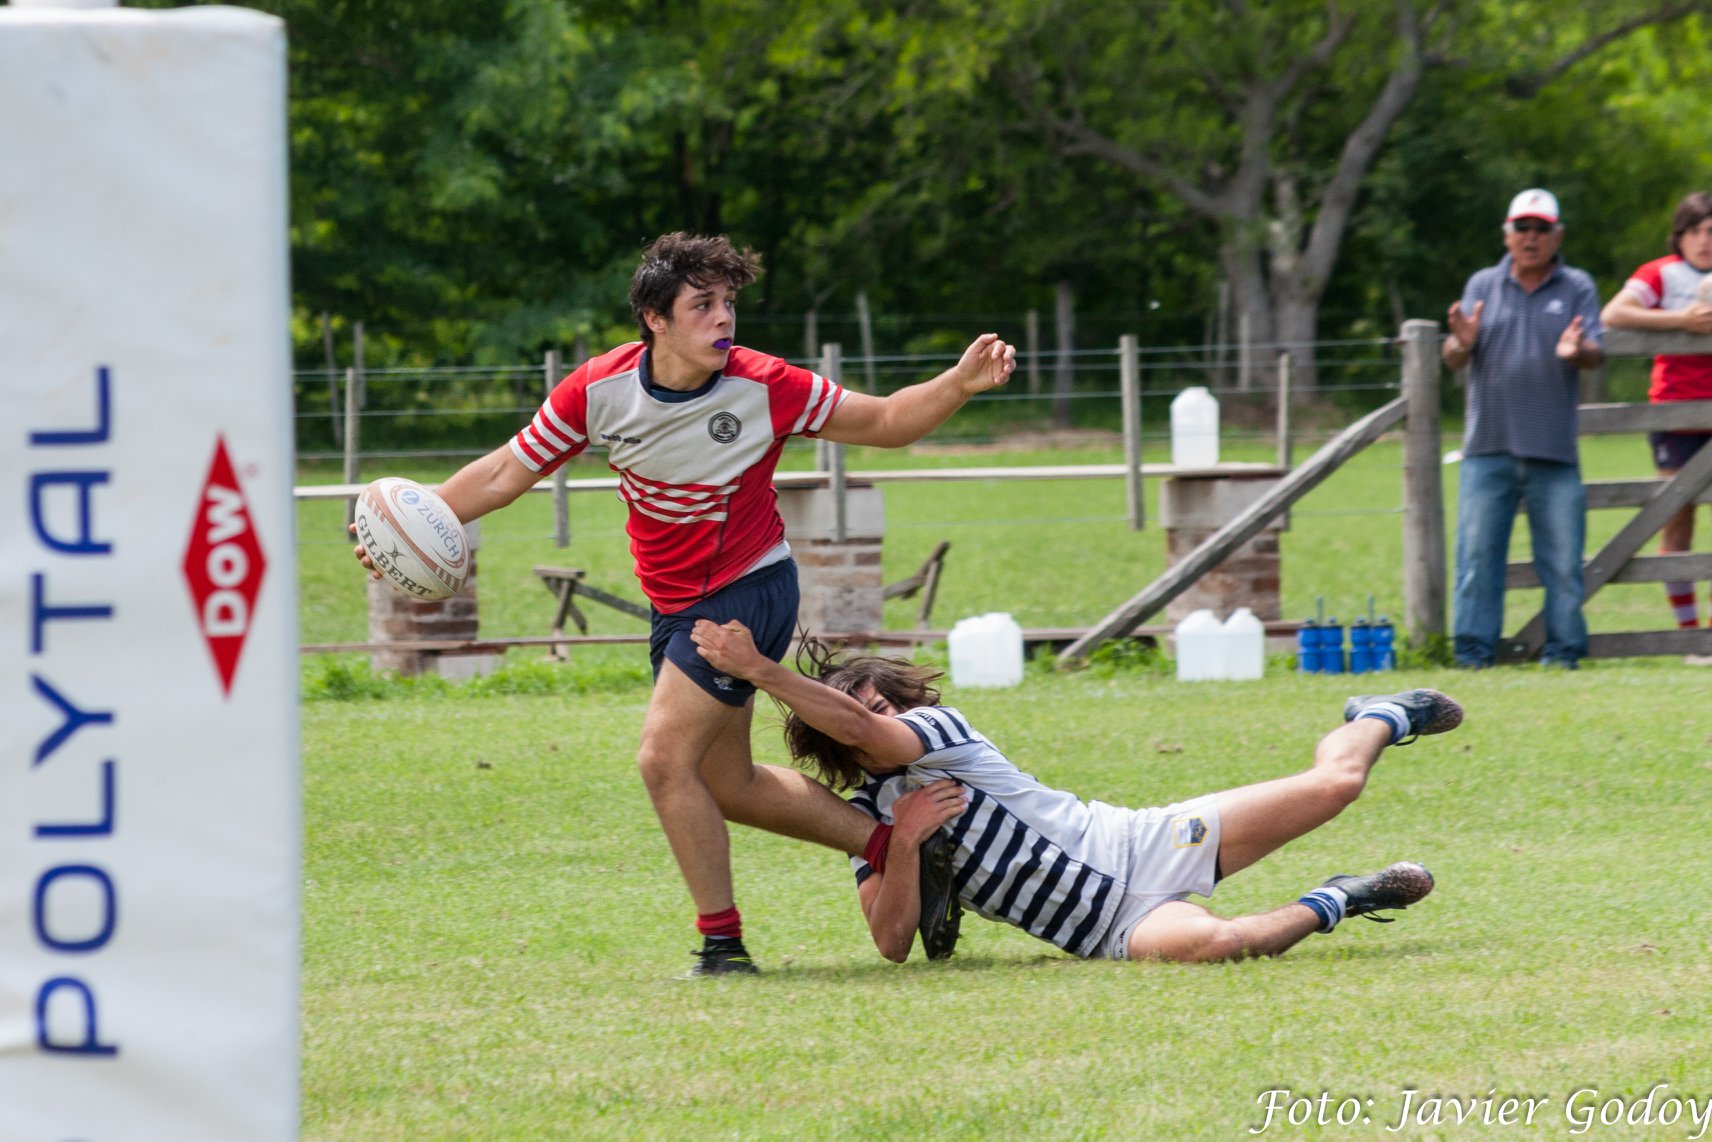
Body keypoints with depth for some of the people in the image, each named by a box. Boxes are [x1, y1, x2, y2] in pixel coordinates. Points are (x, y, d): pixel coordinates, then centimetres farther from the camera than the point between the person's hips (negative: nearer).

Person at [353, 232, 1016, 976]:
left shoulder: (764, 388, -19)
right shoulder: (599, 390, -11)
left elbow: (884, 423, -8)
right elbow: (507, 472, -1)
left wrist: (961, 384, -25)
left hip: (749, 588, -6)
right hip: (675, 604, 6)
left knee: (665, 759, -17)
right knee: (728, 785, 12)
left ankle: (722, 942, -6)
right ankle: (891, 845, 26)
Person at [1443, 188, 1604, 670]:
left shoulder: (1577, 288, 9)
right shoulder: (1483, 286, 11)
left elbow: (1596, 354, -2)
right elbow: (1452, 359, 5)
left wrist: (1576, 352, -26)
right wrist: (1461, 344, -20)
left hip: (1555, 451, 0)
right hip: (1488, 448, 0)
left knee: (1563, 557, -1)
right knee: (1477, 553, -4)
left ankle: (1564, 649, 7)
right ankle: (1473, 652, 0)